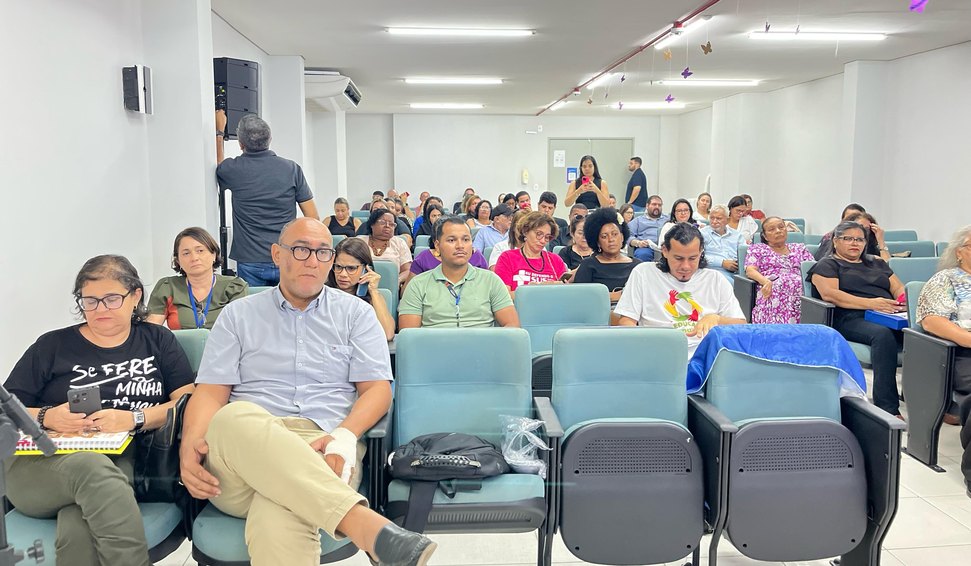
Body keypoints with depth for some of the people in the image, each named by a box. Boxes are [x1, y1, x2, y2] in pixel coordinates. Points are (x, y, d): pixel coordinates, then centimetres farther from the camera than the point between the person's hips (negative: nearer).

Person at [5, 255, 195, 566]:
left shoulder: (158, 340, 17)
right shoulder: (52, 346, 16)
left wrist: (134, 418, -11)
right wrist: (47, 417, -8)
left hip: (124, 462, -1)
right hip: (41, 462, 1)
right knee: (92, 469, -36)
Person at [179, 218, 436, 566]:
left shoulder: (356, 313, 16)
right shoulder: (238, 315, 19)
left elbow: (377, 389, 6)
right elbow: (211, 392, 10)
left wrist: (344, 435, -15)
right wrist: (190, 444, -12)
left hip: (322, 448, -3)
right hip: (242, 446, 3)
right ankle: (367, 526, -50)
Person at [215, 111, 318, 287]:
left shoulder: (234, 170, -5)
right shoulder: (292, 168, -4)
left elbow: (218, 164, 23)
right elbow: (313, 218, -4)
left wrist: (219, 130, 34)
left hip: (250, 262, -1)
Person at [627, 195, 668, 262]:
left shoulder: (668, 219, 31)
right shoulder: (638, 220, 25)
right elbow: (629, 236, 11)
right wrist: (638, 243, -11)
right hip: (645, 247, -1)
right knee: (642, 254, -38)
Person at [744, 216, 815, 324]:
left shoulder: (800, 248, 31)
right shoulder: (757, 249, 22)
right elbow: (750, 270, 5)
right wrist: (766, 281, -16)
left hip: (801, 287, 3)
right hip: (773, 290, -3)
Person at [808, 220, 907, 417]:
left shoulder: (877, 263, 31)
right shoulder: (827, 265, 12)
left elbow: (899, 288, 25)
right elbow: (829, 294, -6)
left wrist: (904, 300, -2)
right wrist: (870, 303, -15)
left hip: (889, 316, 5)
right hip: (851, 318, -5)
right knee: (882, 334, -37)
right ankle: (888, 409, -39)